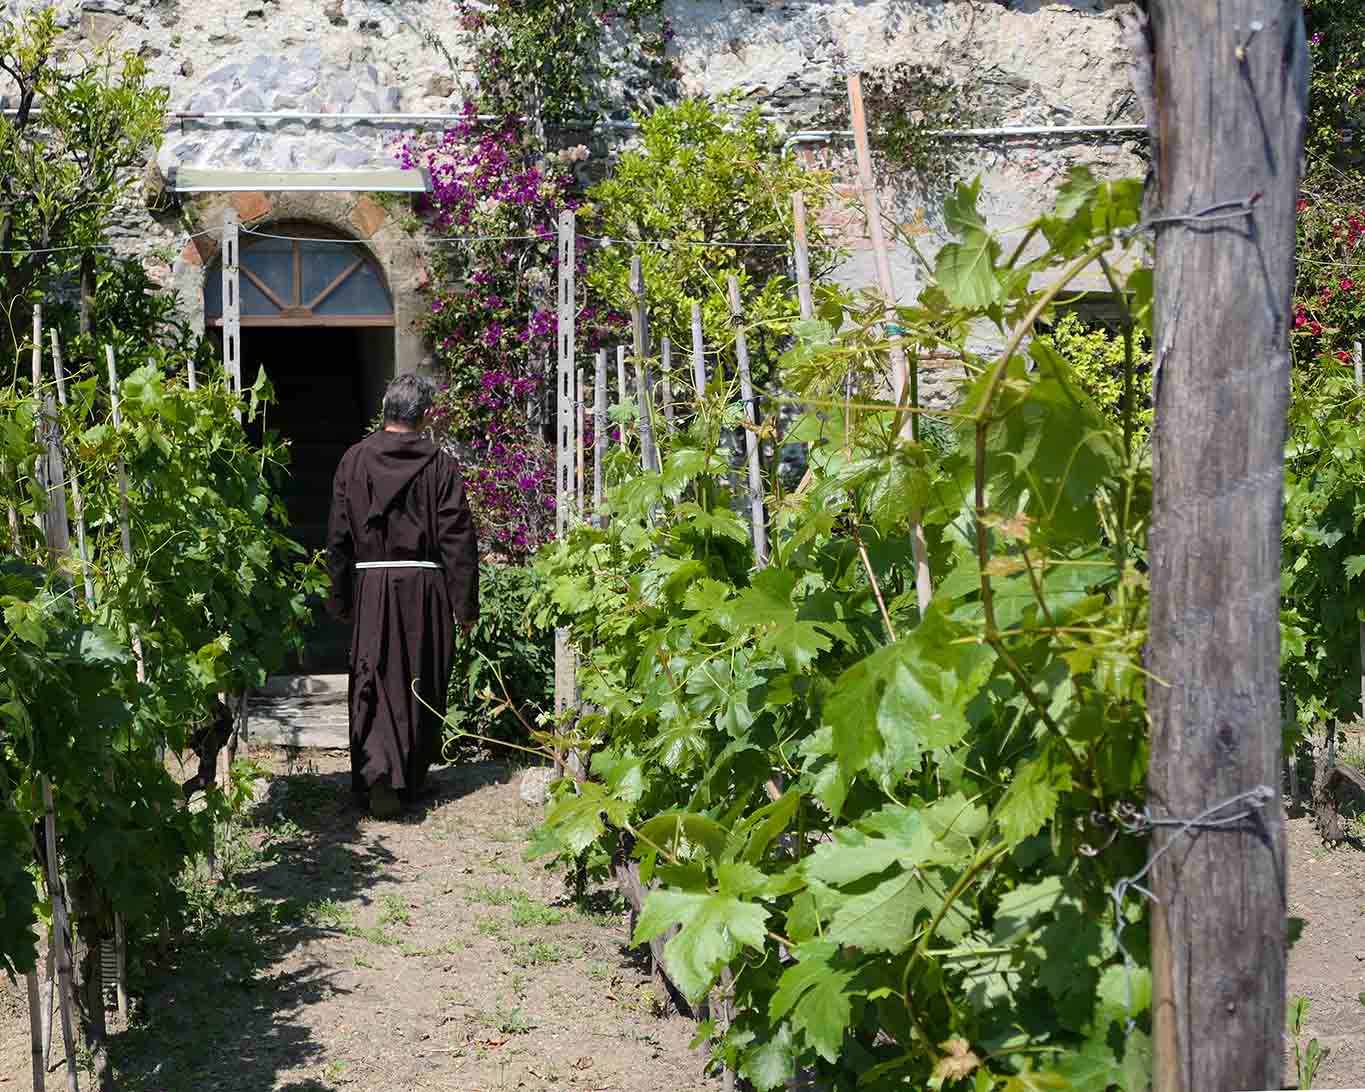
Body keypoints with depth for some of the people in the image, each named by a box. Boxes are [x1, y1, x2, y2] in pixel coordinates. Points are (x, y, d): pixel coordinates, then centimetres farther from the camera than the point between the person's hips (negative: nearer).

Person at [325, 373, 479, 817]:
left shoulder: (354, 460, 1)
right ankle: (413, 779, 22)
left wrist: (339, 598, 12)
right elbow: (458, 538, -6)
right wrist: (466, 605, 0)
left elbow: (338, 536, 4)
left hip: (371, 585, 1)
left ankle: (378, 771, -17)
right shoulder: (440, 464, -5)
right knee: (423, 685, 12)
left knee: (373, 684, 3)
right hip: (425, 587, -1)